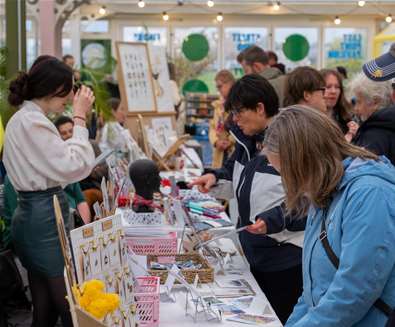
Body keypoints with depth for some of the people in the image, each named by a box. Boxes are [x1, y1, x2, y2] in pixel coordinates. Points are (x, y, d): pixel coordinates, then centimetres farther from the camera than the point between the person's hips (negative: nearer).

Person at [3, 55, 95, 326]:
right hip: (46, 219, -11)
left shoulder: (21, 118, 16)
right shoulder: (34, 122, -17)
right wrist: (80, 118, -14)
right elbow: (76, 167, -19)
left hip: (32, 215, 11)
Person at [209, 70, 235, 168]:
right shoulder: (218, 105, 17)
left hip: (235, 152, -7)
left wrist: (231, 141, -15)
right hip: (220, 153, 7)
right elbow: (213, 127, 17)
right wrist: (216, 141, -1)